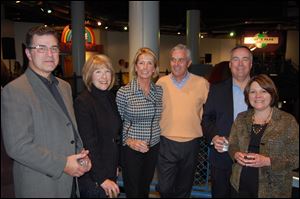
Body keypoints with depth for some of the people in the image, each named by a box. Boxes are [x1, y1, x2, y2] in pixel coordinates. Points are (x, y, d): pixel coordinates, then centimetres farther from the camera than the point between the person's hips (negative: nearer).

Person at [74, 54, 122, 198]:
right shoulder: (82, 102, -18)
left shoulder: (111, 97, 3)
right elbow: (88, 145, -20)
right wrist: (101, 178, -19)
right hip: (92, 177, -7)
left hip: (111, 171, 7)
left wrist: (116, 164, 11)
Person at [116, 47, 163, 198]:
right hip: (131, 150, -4)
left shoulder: (159, 91, 1)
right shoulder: (124, 92, -13)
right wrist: (129, 141, -17)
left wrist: (157, 135, 5)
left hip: (153, 148, 4)